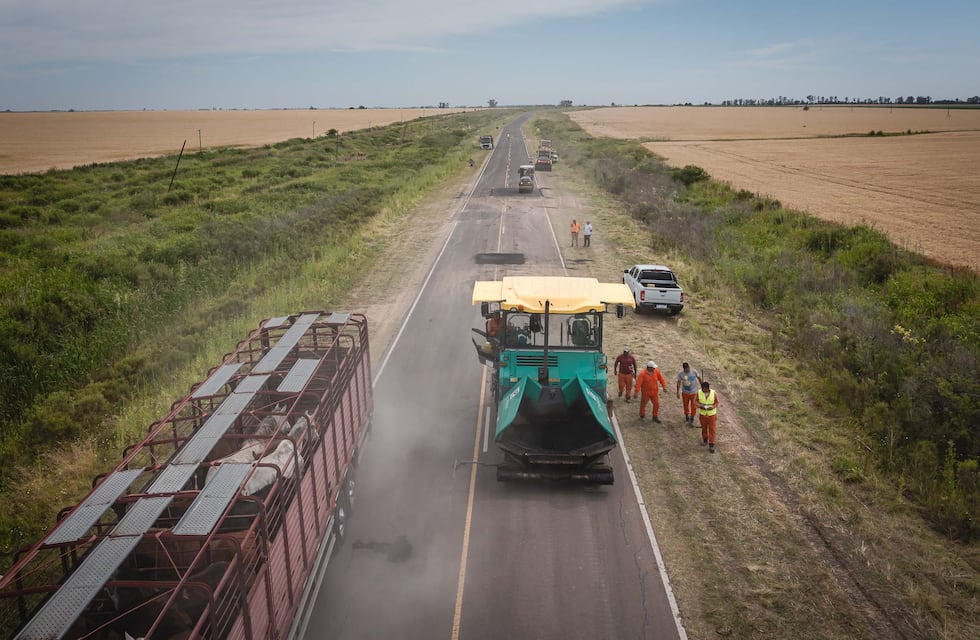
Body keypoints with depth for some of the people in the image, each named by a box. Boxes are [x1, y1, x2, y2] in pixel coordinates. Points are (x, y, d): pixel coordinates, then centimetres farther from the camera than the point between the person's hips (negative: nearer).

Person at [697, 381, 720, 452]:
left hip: (712, 414, -2)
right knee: (704, 428, 19)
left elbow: (717, 402, -5)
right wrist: (700, 405, -23)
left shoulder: (714, 393, -16)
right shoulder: (699, 393, -12)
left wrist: (713, 407, -25)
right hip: (702, 414, 2)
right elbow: (696, 401, -3)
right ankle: (705, 440, 43)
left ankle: (711, 445, 6)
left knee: (712, 430, -1)